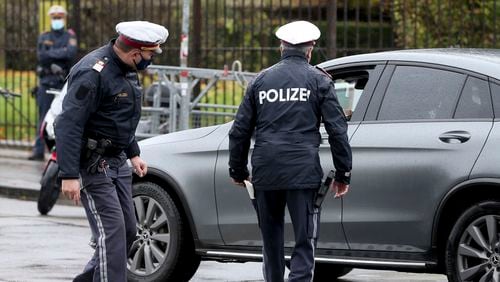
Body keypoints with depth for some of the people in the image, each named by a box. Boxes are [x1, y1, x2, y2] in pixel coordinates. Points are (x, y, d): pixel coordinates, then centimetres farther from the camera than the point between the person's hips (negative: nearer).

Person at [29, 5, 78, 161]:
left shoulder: (70, 36, 8)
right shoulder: (43, 37, 14)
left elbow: (72, 53, -12)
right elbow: (41, 56, -2)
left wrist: (51, 54, -9)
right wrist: (61, 53, -8)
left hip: (64, 82, -2)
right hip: (46, 81, 2)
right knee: (43, 117, 0)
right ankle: (39, 150, 1)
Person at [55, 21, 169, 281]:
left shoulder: (126, 69, 8)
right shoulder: (93, 73, -22)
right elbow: (68, 125, -25)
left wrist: (133, 153, 22)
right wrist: (69, 175, -29)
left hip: (117, 162, 9)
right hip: (92, 164, -9)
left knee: (127, 231, 10)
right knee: (112, 231, -15)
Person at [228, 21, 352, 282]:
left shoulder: (261, 80, 11)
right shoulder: (318, 80, 2)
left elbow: (240, 130, 13)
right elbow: (337, 130, -1)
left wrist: (237, 170, 23)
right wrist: (343, 173, 5)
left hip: (265, 172, 3)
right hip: (303, 172, -3)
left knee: (271, 240, 16)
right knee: (304, 242, -4)